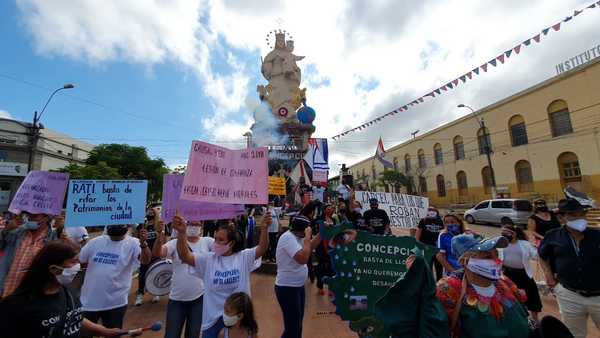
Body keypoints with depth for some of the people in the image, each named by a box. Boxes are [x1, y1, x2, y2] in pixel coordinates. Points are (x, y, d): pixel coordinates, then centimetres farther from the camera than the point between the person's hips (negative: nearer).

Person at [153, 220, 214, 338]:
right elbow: (157, 253, -22)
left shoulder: (207, 242, -6)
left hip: (200, 297, 1)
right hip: (177, 298, 0)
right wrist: (160, 235, -41)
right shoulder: (175, 243, -8)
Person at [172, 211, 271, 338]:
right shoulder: (208, 259, -9)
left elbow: (262, 248, -25)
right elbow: (184, 256, -21)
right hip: (213, 314, 1)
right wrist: (181, 233, -39)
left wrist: (264, 228, -44)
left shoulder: (244, 257, -12)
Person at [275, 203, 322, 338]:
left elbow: (310, 247, 13)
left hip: (298, 286, 10)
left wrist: (321, 233, 0)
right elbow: (303, 259, -34)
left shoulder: (297, 236, 4)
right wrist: (307, 236, -27)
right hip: (287, 288, -10)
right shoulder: (288, 237, -26)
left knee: (297, 324, 23)